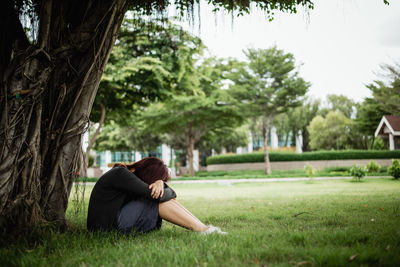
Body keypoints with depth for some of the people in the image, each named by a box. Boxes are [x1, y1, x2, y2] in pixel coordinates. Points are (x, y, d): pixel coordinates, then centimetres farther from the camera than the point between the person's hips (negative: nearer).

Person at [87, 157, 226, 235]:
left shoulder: (128, 172, 11)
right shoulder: (120, 174, -18)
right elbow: (150, 193, -23)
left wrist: (159, 183, -15)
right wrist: (171, 193, -3)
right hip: (110, 226, -9)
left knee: (164, 198, 0)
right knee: (159, 199, -18)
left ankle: (204, 227, -7)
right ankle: (204, 230, -18)